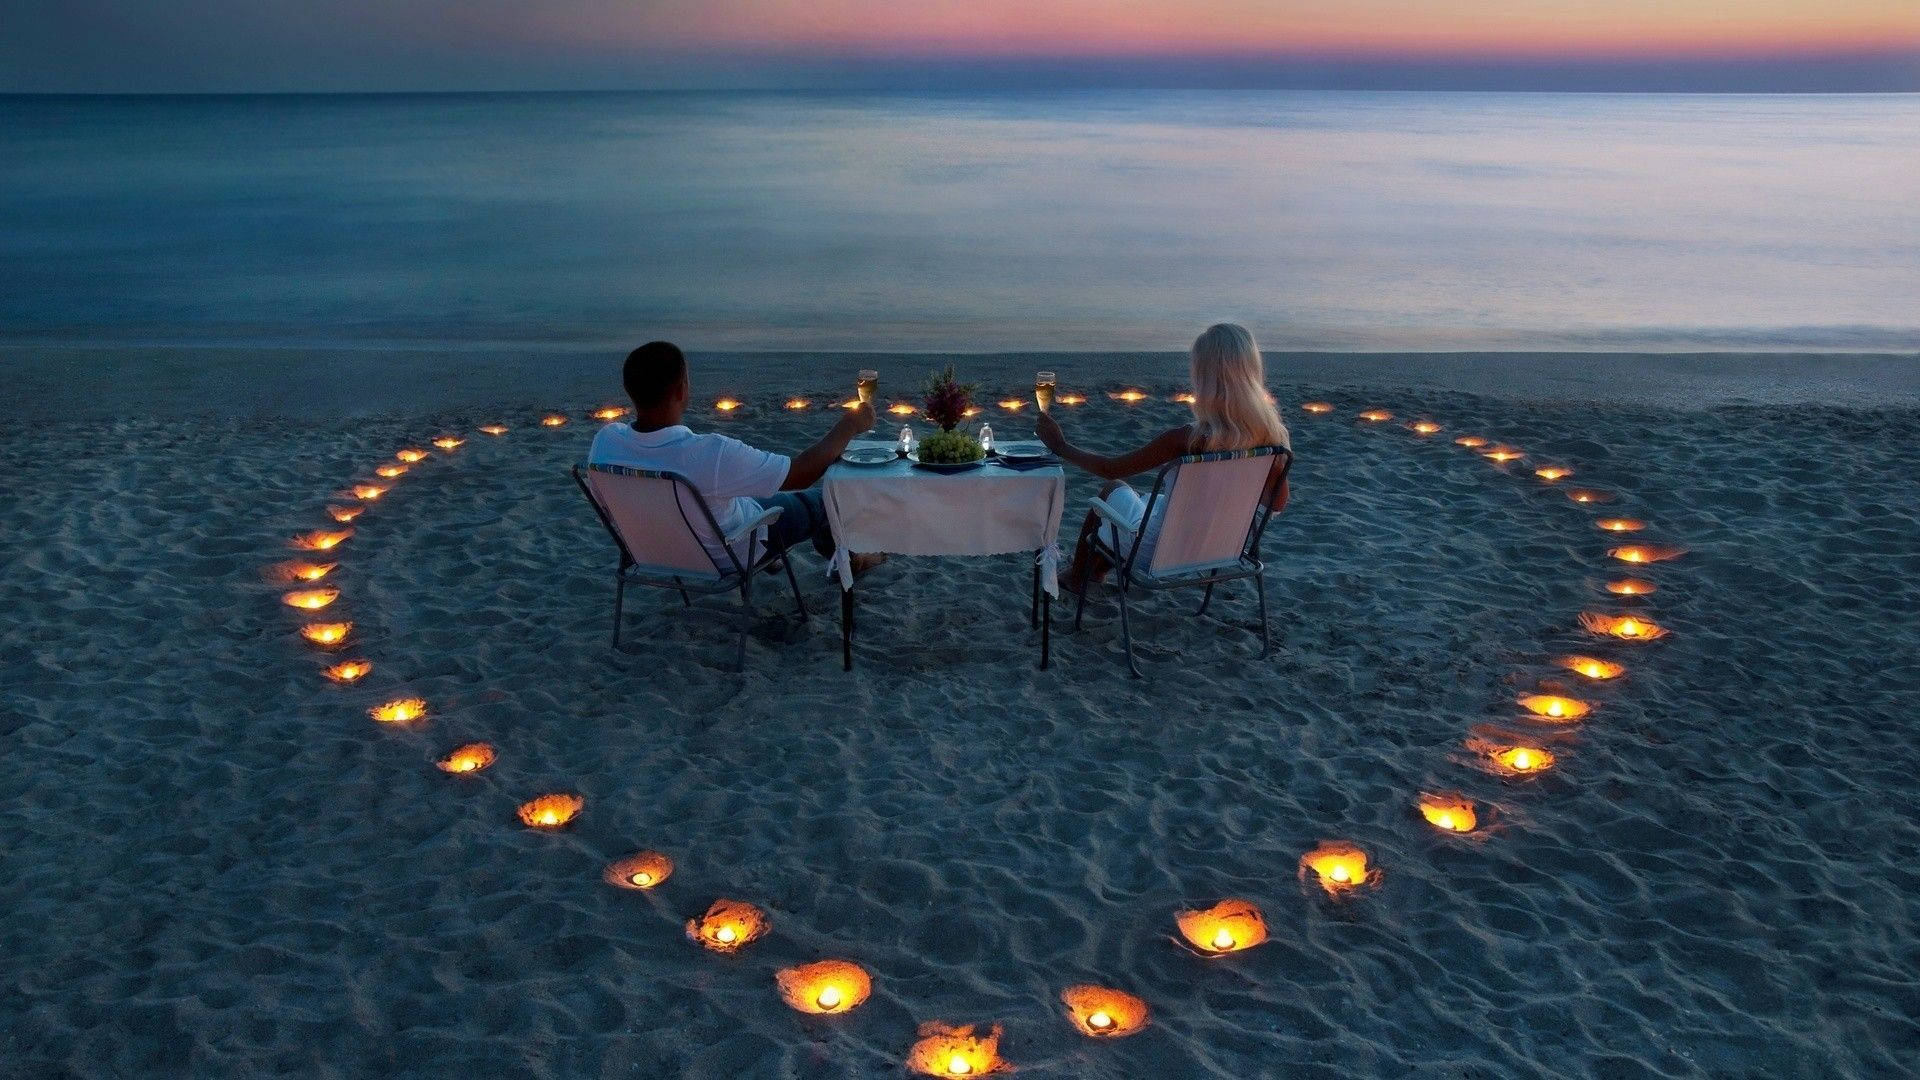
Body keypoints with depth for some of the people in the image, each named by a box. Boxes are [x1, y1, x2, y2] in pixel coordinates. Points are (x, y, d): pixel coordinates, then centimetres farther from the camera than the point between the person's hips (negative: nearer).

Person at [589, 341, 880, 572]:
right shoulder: (711, 454, -42)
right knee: (818, 501, 17)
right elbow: (802, 473, -29)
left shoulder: (604, 441, -25)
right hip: (726, 558, -5)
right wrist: (848, 426, -12)